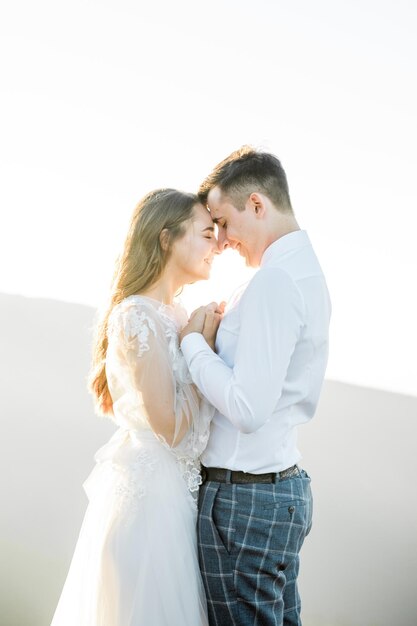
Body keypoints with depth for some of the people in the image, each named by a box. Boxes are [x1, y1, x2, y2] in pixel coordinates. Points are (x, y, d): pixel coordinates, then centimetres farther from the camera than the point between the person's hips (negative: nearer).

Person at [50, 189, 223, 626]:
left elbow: (192, 411, 9)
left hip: (175, 487, 9)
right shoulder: (137, 319, -20)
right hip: (151, 492, -9)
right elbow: (172, 428, -21)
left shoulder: (176, 315, 8)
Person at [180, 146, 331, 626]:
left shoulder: (273, 281, -20)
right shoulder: (307, 271, 11)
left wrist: (193, 342, -13)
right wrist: (217, 334, 7)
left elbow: (249, 407, -25)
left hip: (244, 497, -10)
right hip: (286, 485, 10)